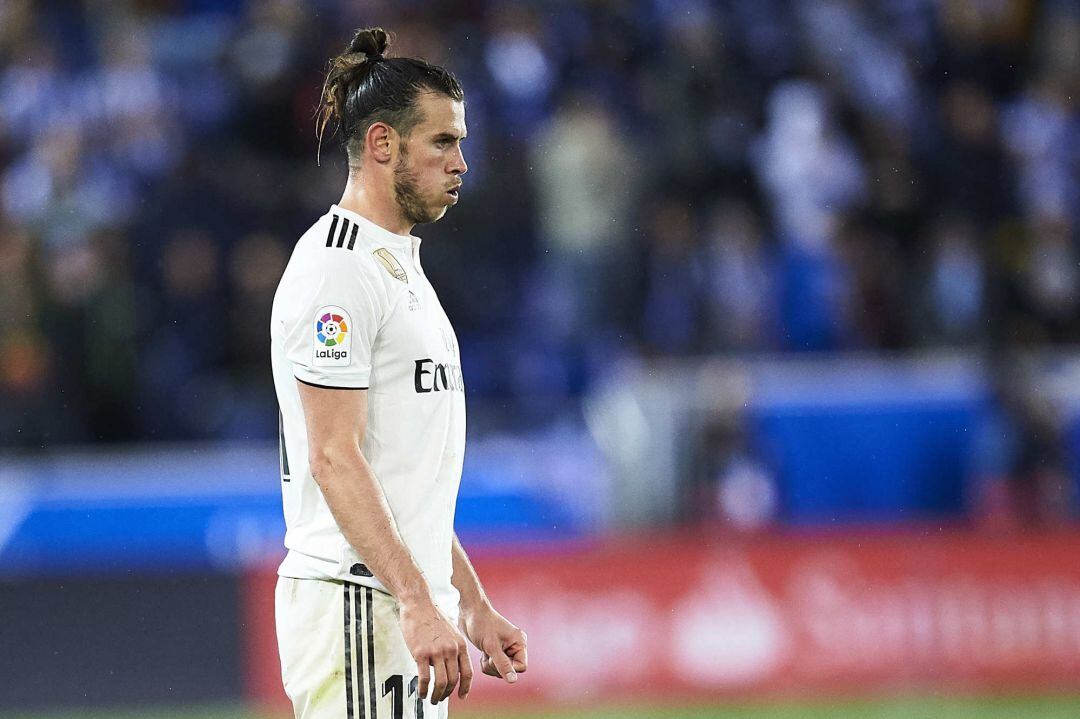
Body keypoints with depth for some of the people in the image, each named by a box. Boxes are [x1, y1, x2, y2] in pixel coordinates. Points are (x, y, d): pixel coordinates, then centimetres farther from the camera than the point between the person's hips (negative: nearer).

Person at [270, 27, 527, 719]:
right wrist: (418, 604, -26)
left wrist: (473, 605, 20)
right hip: (359, 606, -10)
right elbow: (335, 456, -19)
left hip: (410, 606, 10)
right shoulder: (338, 271, -11)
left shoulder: (402, 267, 22)